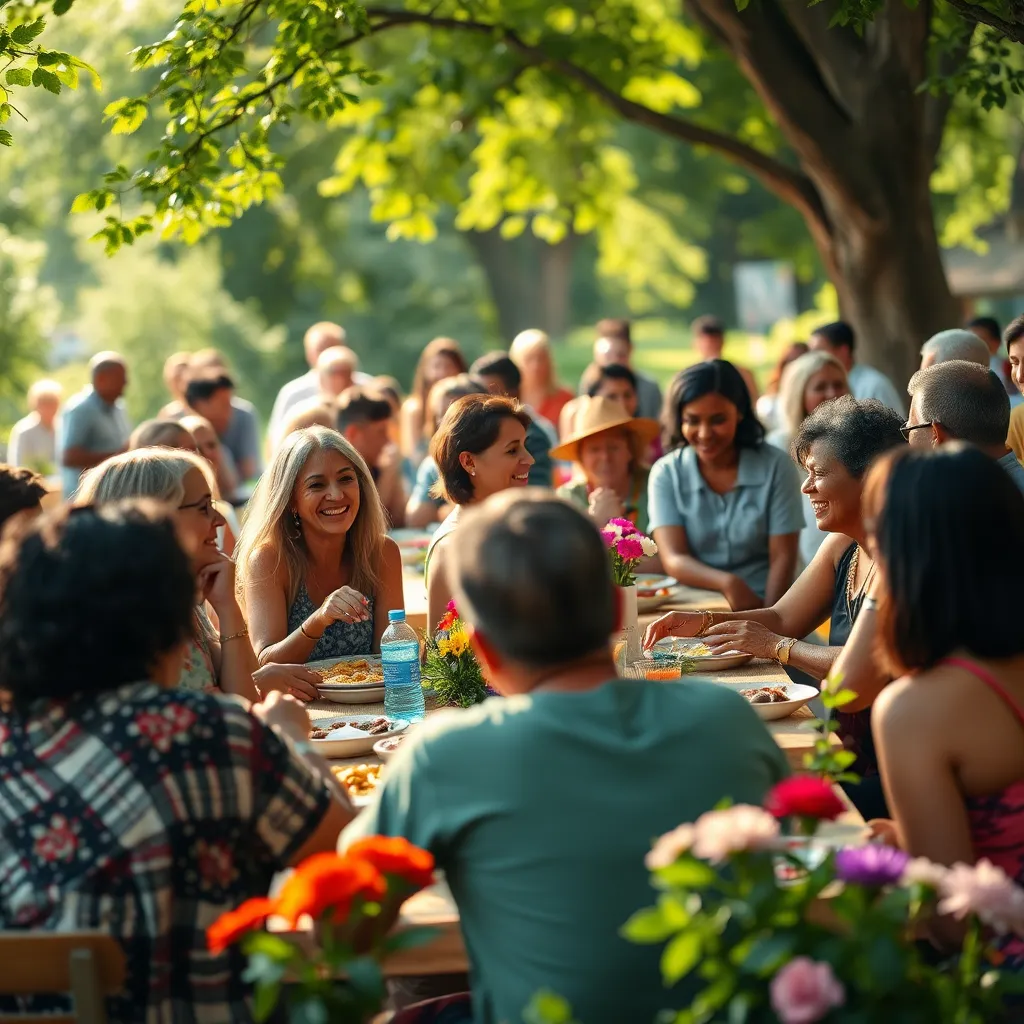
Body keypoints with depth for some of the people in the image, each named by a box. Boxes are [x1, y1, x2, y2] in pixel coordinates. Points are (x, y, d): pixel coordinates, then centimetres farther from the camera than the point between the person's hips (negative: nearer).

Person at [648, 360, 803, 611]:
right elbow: (673, 559, -12)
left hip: (760, 605, -2)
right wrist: (727, 583, -31)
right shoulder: (666, 474, -2)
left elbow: (782, 558, -5)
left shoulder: (776, 466, -2)